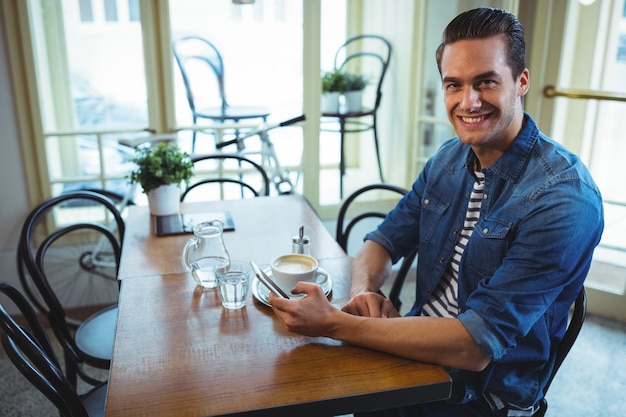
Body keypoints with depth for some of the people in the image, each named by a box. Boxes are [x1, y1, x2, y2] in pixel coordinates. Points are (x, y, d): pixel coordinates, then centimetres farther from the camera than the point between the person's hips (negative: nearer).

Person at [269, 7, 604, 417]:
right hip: (418, 350, 6)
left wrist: (335, 324, -29)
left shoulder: (565, 198, -24)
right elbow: (385, 240, 5)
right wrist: (362, 291, -18)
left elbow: (476, 346, -27)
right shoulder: (449, 158, 0)